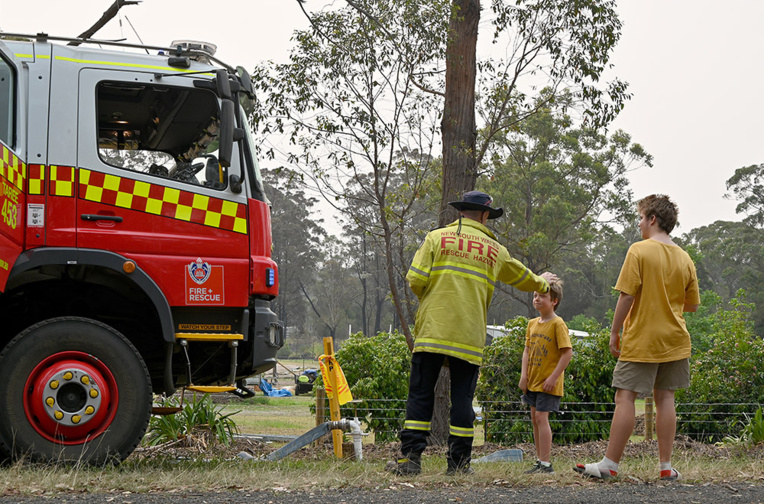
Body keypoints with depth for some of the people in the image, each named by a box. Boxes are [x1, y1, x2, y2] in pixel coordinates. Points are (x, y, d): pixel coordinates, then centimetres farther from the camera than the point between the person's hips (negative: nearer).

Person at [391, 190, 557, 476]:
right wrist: (542, 282, 51)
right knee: (462, 397, 5)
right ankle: (459, 462, 5)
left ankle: (410, 457, -4)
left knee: (420, 394, 1)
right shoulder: (494, 249, 12)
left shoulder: (436, 237, 4)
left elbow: (416, 280, -5)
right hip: (469, 335, 1)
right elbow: (523, 278, 29)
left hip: (432, 331, -1)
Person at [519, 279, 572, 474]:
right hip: (533, 381, 8)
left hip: (547, 382, -8)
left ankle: (546, 463, -11)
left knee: (541, 417, -13)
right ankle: (539, 461, 19)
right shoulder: (532, 323, 10)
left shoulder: (558, 324, -13)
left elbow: (567, 352, -16)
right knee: (535, 419, 10)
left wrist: (553, 377, -19)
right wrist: (524, 375, 2)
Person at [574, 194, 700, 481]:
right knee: (664, 398, 9)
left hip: (641, 339, -5)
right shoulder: (684, 258, 7)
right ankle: (666, 466, 8)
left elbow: (626, 295, -14)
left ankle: (610, 464, -3)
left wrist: (615, 332, -7)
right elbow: (692, 305, 12)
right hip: (674, 339, 6)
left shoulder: (639, 251, -10)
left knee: (625, 397, -4)